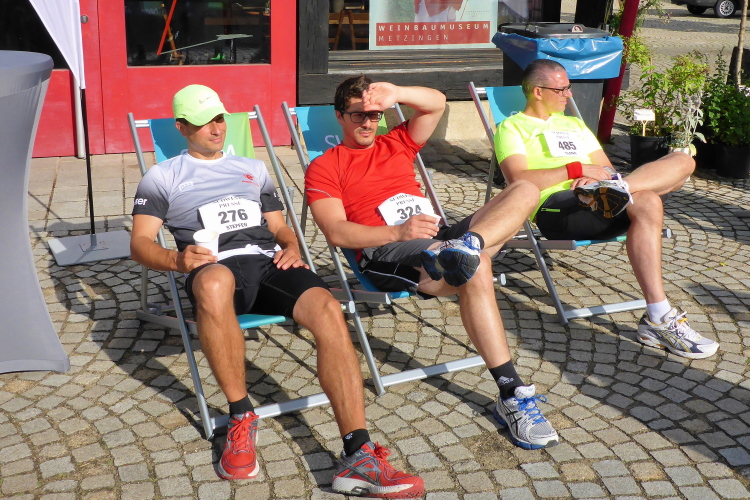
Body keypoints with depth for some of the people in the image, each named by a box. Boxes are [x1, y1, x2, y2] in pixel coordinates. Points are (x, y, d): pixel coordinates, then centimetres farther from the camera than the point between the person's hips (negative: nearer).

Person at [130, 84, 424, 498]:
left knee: (328, 311, -30)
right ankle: (241, 418, -25)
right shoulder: (163, 177, 19)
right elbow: (140, 243, 10)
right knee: (214, 283, -44)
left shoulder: (254, 169, 31)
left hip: (268, 262, 4)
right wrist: (177, 260, -13)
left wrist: (292, 247, 4)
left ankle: (357, 457, -35)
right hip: (217, 266, -3)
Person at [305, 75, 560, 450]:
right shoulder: (324, 167, 12)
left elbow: (436, 103, 15)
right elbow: (336, 232, -4)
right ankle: (513, 398, -35)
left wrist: (396, 94, -6)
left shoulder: (397, 144, 29)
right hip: (386, 253, -6)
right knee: (474, 267, -35)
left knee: (525, 190, -9)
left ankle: (466, 245, -42)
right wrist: (398, 232, -19)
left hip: (438, 237, 6)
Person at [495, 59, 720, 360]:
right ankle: (659, 320, -35)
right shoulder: (512, 128, 11)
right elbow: (519, 181, -8)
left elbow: (607, 169, 23)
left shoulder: (574, 125, 33)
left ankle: (616, 189, -37)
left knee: (682, 161, -9)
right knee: (646, 203, -32)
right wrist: (577, 169, -11)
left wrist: (603, 178, -3)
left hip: (596, 205, 7)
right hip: (555, 208, -7)